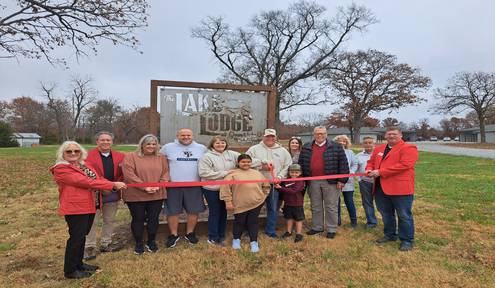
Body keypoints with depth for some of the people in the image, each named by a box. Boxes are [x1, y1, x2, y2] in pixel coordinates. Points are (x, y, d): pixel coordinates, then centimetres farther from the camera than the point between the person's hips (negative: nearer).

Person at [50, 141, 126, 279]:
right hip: (75, 207, -8)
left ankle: (78, 264, 32)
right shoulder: (61, 169, -13)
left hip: (89, 206, 8)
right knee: (76, 238, 1)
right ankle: (70, 270, 17)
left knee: (82, 236, 17)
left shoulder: (84, 165, 14)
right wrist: (113, 185, -23)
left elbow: (97, 179, 10)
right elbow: (85, 182, -21)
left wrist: (114, 184, -9)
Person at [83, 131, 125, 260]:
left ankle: (106, 244, 30)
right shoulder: (88, 156, -6)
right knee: (91, 222, 3)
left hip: (113, 193, 4)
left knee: (110, 220, 15)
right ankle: (89, 247, 16)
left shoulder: (120, 156, 5)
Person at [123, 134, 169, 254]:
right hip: (136, 195, -3)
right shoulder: (130, 157, -3)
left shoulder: (161, 158, 9)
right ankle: (138, 243, 27)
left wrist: (158, 186, -12)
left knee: (153, 218, 11)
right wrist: (144, 187, -17)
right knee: (138, 219, 9)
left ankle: (151, 241, 30)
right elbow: (129, 175, -13)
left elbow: (165, 173, 5)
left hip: (157, 195, 3)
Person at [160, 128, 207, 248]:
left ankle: (190, 233, 27)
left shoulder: (202, 148, 5)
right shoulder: (168, 147, -1)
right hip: (173, 185, -1)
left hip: (194, 185, 2)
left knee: (194, 210, 8)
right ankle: (174, 235, 25)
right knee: (172, 211, 7)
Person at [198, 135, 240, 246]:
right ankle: (213, 238, 20)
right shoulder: (207, 157, -11)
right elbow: (204, 173, -20)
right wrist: (224, 173, -20)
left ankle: (221, 236, 31)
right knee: (215, 212, 5)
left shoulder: (232, 154, 4)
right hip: (212, 189, -5)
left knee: (224, 212, 15)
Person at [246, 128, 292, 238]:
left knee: (273, 208, 11)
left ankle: (271, 231, 28)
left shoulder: (283, 151, 8)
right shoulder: (254, 149, 2)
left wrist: (280, 176, -8)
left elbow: (287, 166, 5)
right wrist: (261, 164, -13)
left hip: (274, 184, 2)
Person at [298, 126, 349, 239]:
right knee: (315, 207, 13)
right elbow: (301, 164, 11)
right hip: (313, 182, 3)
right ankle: (317, 227, 27)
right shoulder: (306, 148, 8)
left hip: (330, 182, -3)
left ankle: (331, 229, 18)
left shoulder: (336, 147, -1)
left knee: (331, 207, 5)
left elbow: (343, 164, -3)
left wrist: (342, 180, -8)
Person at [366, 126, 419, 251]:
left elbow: (404, 165, -21)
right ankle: (390, 235, 35)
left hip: (401, 188, -7)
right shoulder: (379, 149, 15)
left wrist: (380, 172, -22)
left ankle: (407, 240, 20)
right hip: (381, 188, 7)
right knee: (386, 214, 18)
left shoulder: (408, 148, -8)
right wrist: (369, 170, -3)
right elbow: (371, 162, 23)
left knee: (404, 216, 5)